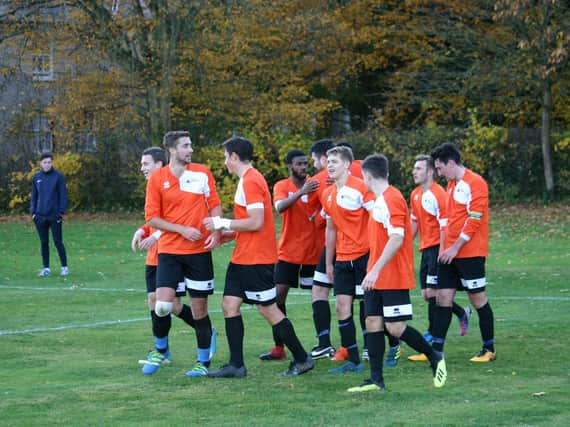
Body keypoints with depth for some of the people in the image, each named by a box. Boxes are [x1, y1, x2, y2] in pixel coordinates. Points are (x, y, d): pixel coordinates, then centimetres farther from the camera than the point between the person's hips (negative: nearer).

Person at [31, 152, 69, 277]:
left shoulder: (58, 176, -3)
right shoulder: (36, 177, 8)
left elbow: (63, 195, -4)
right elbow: (34, 196, 13)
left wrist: (61, 212, -10)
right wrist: (33, 212, 5)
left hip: (55, 216, -3)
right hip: (40, 216, 4)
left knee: (58, 242, -1)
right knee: (44, 242, 7)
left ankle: (64, 267, 8)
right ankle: (46, 268, 12)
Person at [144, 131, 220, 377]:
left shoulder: (202, 173, 3)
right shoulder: (157, 179, -1)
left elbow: (214, 205, 9)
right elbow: (152, 218, -1)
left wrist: (216, 232, -7)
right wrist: (182, 230, -12)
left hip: (199, 251, 1)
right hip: (169, 251, -1)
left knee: (199, 308, 4)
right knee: (163, 305, -14)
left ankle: (203, 362, 16)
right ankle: (161, 349, 14)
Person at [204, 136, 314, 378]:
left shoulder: (250, 182, -16)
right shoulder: (248, 180, 15)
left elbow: (257, 222, -23)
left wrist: (224, 223, -15)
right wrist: (230, 234, 15)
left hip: (256, 259, -10)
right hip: (242, 258, 10)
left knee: (268, 310, -3)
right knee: (229, 305, 6)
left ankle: (302, 359, 7)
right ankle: (236, 365, 8)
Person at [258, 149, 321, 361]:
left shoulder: (315, 185, -1)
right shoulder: (281, 186, -1)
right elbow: (280, 207, -21)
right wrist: (301, 192, -36)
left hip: (313, 252, 0)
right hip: (288, 252, 0)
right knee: (278, 296, -4)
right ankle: (278, 347, 1)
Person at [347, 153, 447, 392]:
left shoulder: (391, 199, -16)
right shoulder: (380, 201, 14)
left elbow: (397, 239, -24)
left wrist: (375, 270, -27)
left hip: (393, 278, -9)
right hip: (377, 279, 9)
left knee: (395, 328, -8)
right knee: (372, 323, 4)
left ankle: (435, 358, 11)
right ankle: (376, 380, 6)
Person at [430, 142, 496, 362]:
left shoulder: (475, 183, -11)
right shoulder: (451, 185, 16)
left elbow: (474, 220, -17)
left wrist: (455, 248, -17)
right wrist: (443, 248, 11)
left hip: (470, 253, -8)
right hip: (450, 254, 8)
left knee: (478, 299, 0)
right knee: (443, 299, 3)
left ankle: (489, 349, 10)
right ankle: (436, 350, 5)